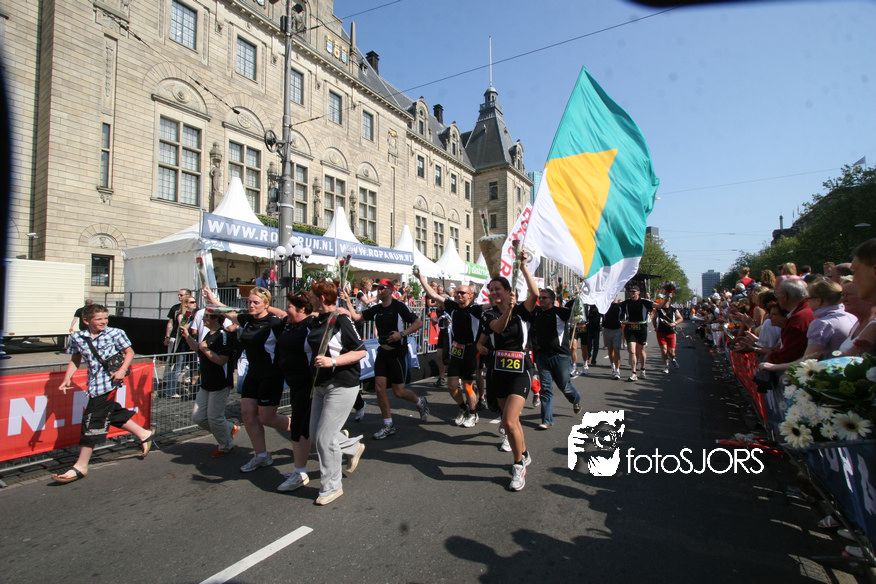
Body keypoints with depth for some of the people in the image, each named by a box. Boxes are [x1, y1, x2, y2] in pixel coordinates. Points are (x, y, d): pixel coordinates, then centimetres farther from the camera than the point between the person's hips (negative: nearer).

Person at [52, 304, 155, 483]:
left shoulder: (115, 333, -6)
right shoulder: (77, 337, 5)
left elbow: (129, 352, 2)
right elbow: (75, 360, 15)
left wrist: (122, 370, -12)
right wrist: (67, 379, 2)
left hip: (108, 382, -6)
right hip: (95, 383, 6)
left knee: (92, 421, -3)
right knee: (113, 414, 17)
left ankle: (80, 466, 8)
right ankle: (143, 434, 37)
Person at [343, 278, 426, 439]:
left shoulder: (399, 307, -11)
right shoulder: (376, 309, 6)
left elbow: (419, 323, -12)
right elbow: (356, 317, 4)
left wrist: (402, 334, -22)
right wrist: (347, 301, -7)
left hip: (398, 352, -5)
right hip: (383, 352, 6)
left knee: (398, 391, 0)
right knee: (379, 387, -1)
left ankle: (421, 403, 32)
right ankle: (388, 426, 14)